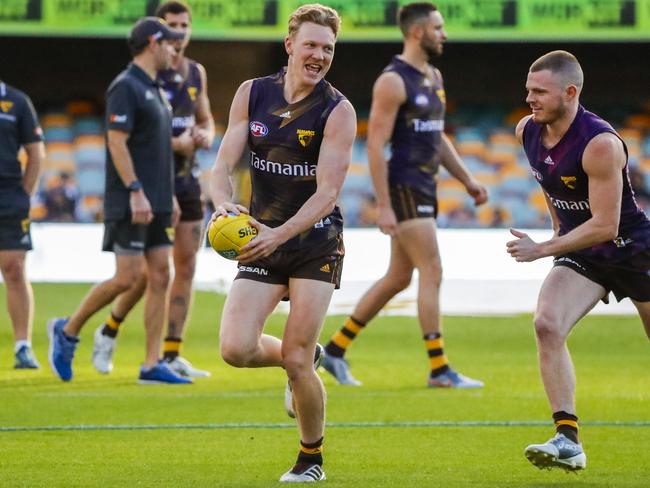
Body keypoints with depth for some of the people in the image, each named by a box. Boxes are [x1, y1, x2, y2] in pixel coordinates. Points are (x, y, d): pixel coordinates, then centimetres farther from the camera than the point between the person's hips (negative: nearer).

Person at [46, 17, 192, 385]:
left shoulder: (155, 90, 18)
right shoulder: (125, 87, -11)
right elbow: (117, 142, -18)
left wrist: (169, 197, 20)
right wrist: (136, 192, -23)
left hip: (156, 203, 9)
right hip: (130, 203, -9)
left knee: (160, 277, 2)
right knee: (128, 278, -11)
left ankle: (153, 364, 0)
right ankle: (67, 331, 7)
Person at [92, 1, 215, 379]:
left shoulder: (197, 73, 11)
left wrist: (206, 136, -3)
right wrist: (174, 143, -23)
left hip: (187, 180, 6)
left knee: (187, 266, 1)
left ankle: (172, 355, 3)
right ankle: (109, 332, 15)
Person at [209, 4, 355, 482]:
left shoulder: (338, 111, -10)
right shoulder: (252, 94, 2)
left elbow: (327, 192, -16)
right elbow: (224, 164, 1)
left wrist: (280, 234, -30)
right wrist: (224, 204, -22)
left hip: (316, 242, -4)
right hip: (261, 241, 4)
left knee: (296, 361, -8)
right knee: (236, 349, -12)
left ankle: (311, 460, 15)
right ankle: (307, 359, 22)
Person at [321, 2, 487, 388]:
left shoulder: (434, 78, 15)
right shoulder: (393, 81, -13)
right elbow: (376, 145, -16)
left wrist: (467, 180, 15)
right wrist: (383, 207, -20)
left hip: (425, 189, 9)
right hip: (404, 189, -9)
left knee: (399, 278, 12)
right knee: (432, 272, -10)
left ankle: (336, 350, 20)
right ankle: (439, 369, -7)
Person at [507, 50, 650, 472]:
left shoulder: (600, 144, -28)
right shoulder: (527, 132, -5)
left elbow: (605, 225, -28)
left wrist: (542, 250, -28)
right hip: (581, 255, 5)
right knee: (547, 325, -20)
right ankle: (568, 442, -23)